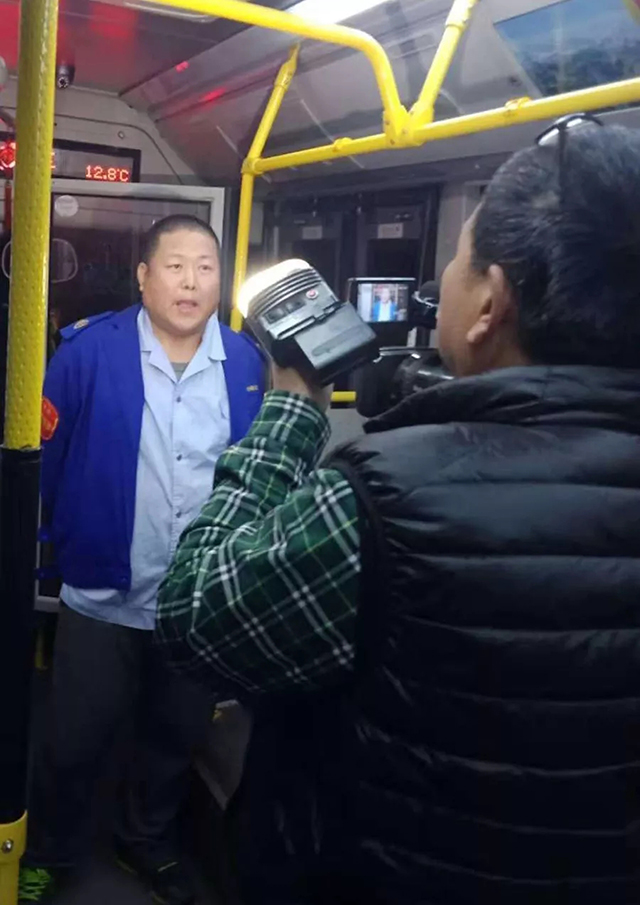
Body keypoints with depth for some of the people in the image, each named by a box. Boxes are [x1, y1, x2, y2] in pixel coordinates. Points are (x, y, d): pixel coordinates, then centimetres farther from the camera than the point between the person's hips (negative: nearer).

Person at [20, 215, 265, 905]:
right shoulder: (89, 350, -13)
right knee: (74, 743, 17)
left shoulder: (247, 362, -4)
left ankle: (148, 842, 51)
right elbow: (42, 457, -9)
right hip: (104, 597, -2)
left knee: (177, 736, 23)